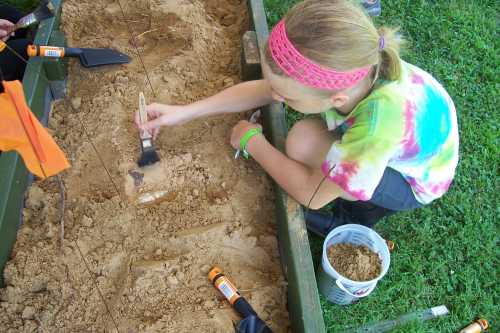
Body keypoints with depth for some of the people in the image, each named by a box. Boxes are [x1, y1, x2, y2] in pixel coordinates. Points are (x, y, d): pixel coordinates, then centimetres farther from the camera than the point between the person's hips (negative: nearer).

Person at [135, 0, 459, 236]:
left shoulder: (383, 117, -45)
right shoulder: (336, 64, -29)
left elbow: (311, 194, -32)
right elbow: (263, 90, -11)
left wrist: (252, 141, -21)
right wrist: (185, 112, -14)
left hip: (414, 181, -6)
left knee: (303, 143, -29)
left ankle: (357, 218, -1)